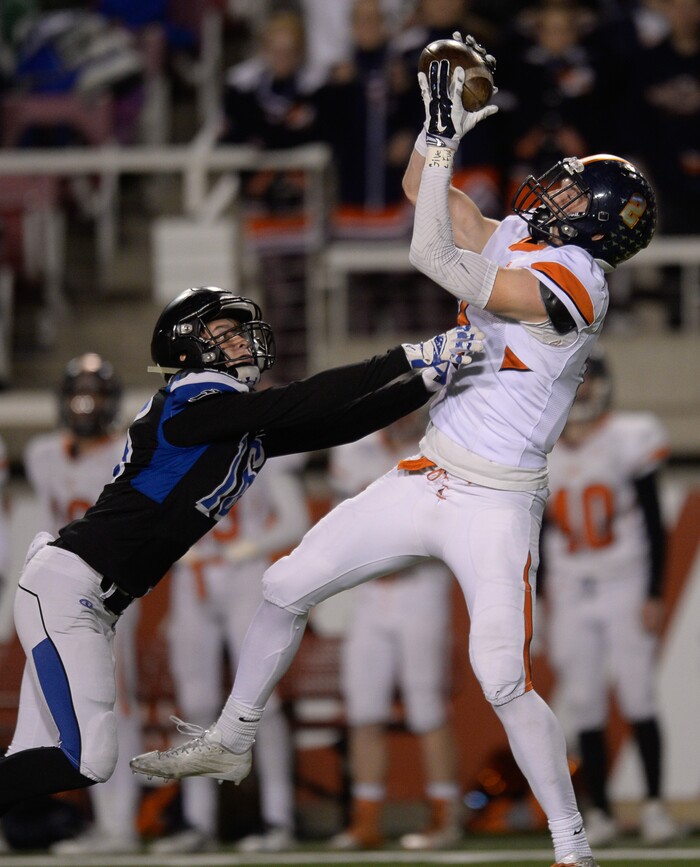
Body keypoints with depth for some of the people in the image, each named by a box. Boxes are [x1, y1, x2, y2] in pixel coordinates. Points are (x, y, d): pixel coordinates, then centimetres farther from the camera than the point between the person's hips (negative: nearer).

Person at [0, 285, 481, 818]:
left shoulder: (249, 429, 13)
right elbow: (303, 404, -21)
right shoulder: (192, 400, -14)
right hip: (65, 587, -10)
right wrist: (413, 359, -22)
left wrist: (432, 374, 0)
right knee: (89, 763, -16)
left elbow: (340, 425, 7)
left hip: (95, 605, 10)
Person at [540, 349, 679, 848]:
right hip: (570, 596, 4)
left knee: (637, 698, -7)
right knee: (583, 707, 1)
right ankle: (600, 812, 7)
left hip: (625, 590, -4)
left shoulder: (628, 442, -6)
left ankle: (656, 804, -1)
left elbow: (654, 527, -6)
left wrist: (654, 596, -10)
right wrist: (543, 604, 10)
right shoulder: (540, 456, 7)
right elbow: (543, 540, 13)